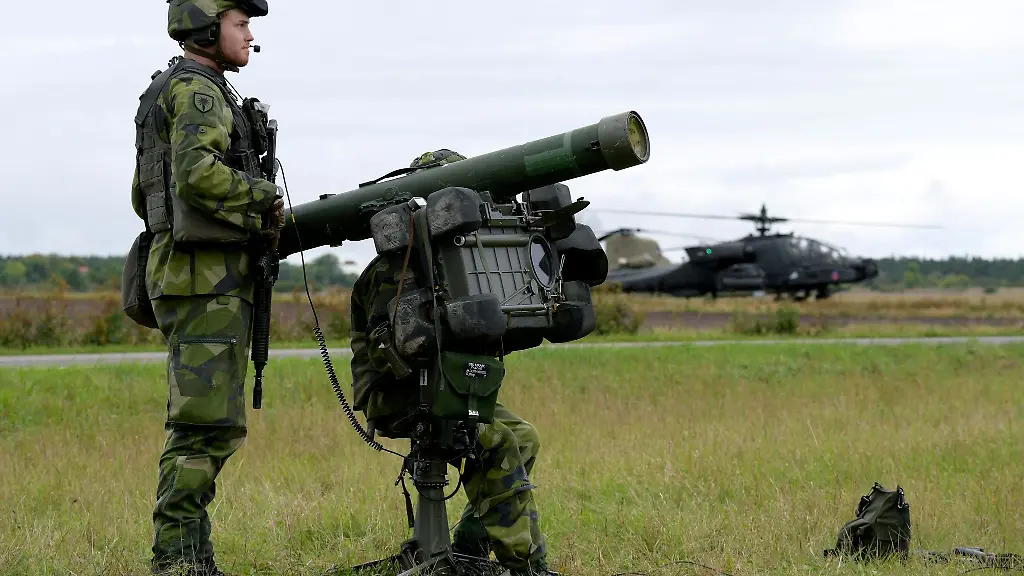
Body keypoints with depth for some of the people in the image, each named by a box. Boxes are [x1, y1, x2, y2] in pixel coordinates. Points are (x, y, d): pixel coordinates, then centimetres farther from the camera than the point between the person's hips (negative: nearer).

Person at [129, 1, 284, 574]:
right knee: (208, 424, -11)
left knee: (205, 424, 11)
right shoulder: (198, 89, -9)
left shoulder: (165, 93, 22)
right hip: (208, 274, -10)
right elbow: (197, 172, -26)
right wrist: (267, 199, -14)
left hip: (188, 272, 10)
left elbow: (144, 195, 26)